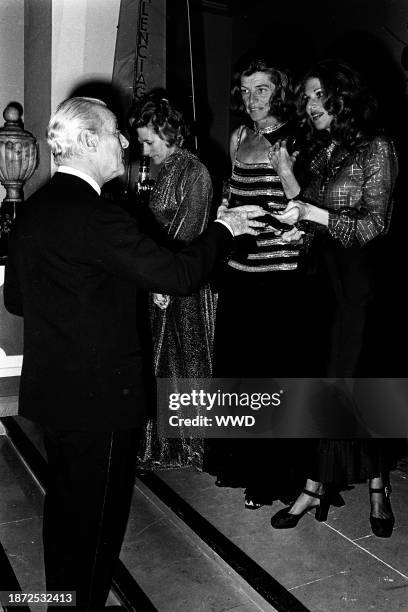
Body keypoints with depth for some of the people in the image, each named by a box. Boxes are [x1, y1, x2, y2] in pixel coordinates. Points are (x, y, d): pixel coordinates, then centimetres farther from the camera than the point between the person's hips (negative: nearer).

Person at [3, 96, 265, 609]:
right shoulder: (95, 215, -23)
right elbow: (179, 275, -21)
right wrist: (223, 228, -6)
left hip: (50, 389, 9)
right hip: (98, 394, -9)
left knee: (64, 502, 24)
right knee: (97, 514, 10)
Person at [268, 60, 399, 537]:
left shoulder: (376, 149, -5)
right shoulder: (322, 152, 14)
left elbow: (375, 224, -10)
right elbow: (315, 221, 10)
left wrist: (313, 213, -19)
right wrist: (287, 177, -2)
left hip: (358, 279, -6)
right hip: (323, 278, 6)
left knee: (341, 382, -2)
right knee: (326, 379, 5)